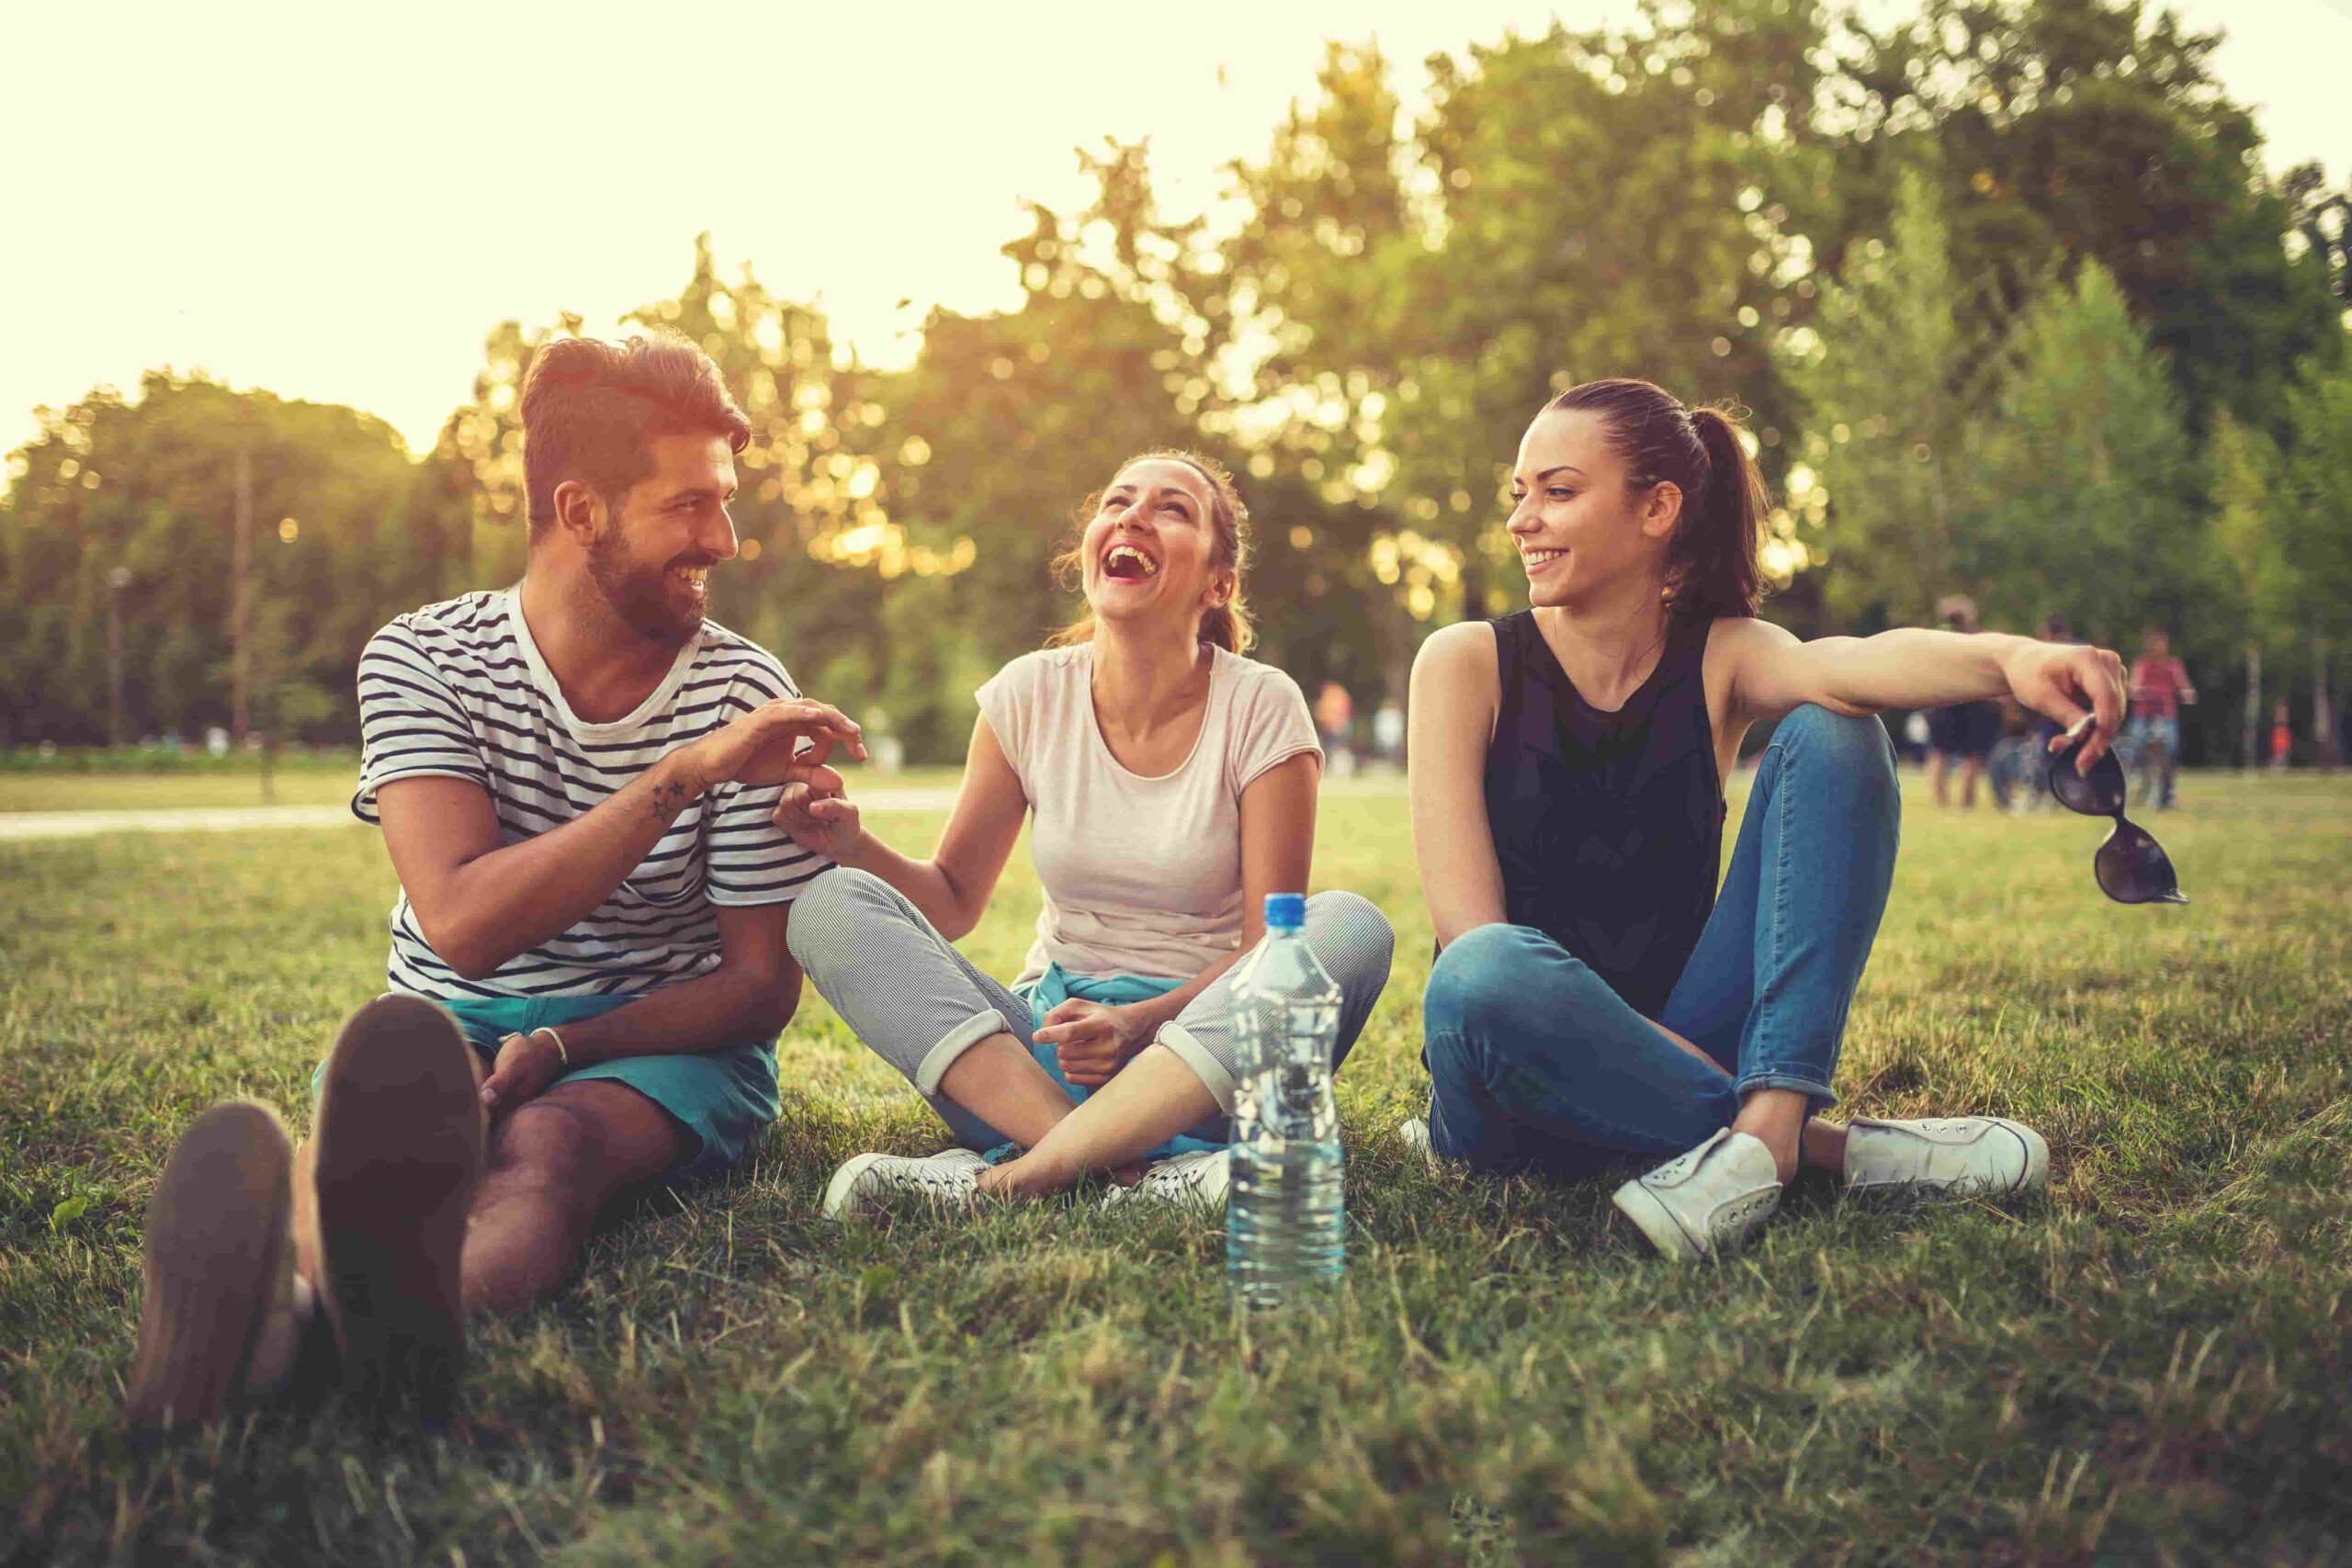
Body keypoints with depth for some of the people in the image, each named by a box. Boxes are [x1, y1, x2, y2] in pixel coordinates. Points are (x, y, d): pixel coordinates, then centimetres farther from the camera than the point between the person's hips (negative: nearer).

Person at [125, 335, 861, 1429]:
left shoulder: (743, 695, -7)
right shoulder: (423, 661, -8)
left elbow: (762, 987, -5)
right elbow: (463, 924, -23)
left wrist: (556, 1050, -22)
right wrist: (680, 776, -33)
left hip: (663, 1044, -1)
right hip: (451, 1028, 1)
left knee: (548, 1142, -37)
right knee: (381, 1124, -36)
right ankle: (274, 1299, -69)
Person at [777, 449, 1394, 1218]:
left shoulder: (1261, 708, -7)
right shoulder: (1030, 694, 1)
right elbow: (953, 902, 5)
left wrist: (1142, 1023, -25)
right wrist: (855, 847, -15)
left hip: (1197, 1074, -2)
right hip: (1045, 1051, 3)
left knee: (1350, 927, -29)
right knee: (830, 905, -17)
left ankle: (1013, 1175, -35)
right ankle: (1138, 1170, -34)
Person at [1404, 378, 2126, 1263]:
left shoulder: (1720, 659, 2)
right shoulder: (1467, 664, -3)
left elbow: (1846, 665, -23)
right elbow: (1470, 926, -13)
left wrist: (2010, 659, -46)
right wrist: (1657, 1042, -24)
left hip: (1689, 1043, 2)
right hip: (1524, 1089, -2)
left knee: (1830, 736, -14)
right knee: (1483, 978, -39)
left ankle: (1764, 1126, -30)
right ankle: (1826, 1146, -22)